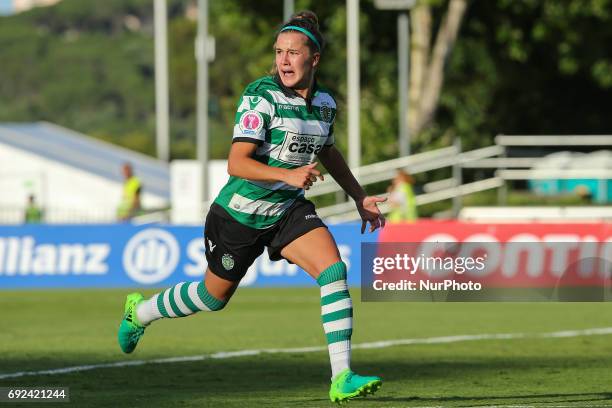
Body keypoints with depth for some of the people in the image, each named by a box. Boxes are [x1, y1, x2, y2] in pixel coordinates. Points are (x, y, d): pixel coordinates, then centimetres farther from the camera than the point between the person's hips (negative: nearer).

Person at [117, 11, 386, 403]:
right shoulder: (262, 96, -22)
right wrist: (287, 175, -40)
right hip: (241, 213, -5)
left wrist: (360, 197, 22)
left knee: (334, 270, -19)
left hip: (288, 209, 5)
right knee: (214, 296, 14)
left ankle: (342, 378, -20)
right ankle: (139, 310, 44)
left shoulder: (325, 102, 0)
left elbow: (328, 151, 22)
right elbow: (236, 163, -27)